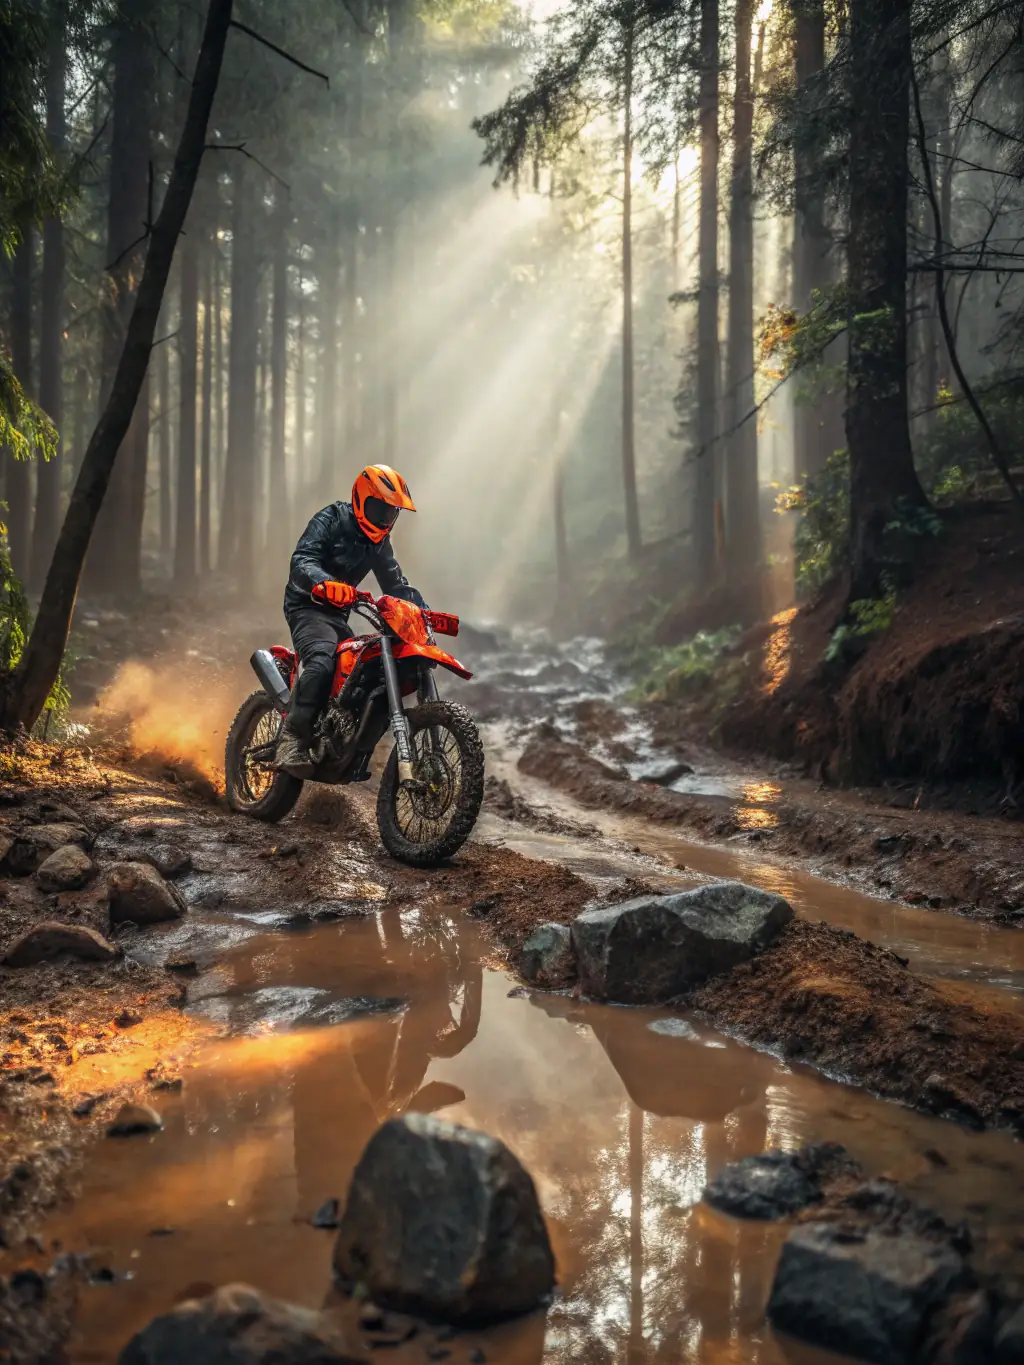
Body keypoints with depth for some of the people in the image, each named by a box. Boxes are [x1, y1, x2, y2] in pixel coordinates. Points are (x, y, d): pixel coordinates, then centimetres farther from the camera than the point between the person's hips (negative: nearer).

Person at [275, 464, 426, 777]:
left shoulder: (378, 542, 14)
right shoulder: (329, 521, -9)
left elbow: (395, 584, 19)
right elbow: (301, 560, -24)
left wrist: (423, 609, 1)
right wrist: (324, 583, -45)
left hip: (339, 614, 8)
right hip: (307, 606, -8)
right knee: (322, 662, -34)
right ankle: (291, 741, -36)